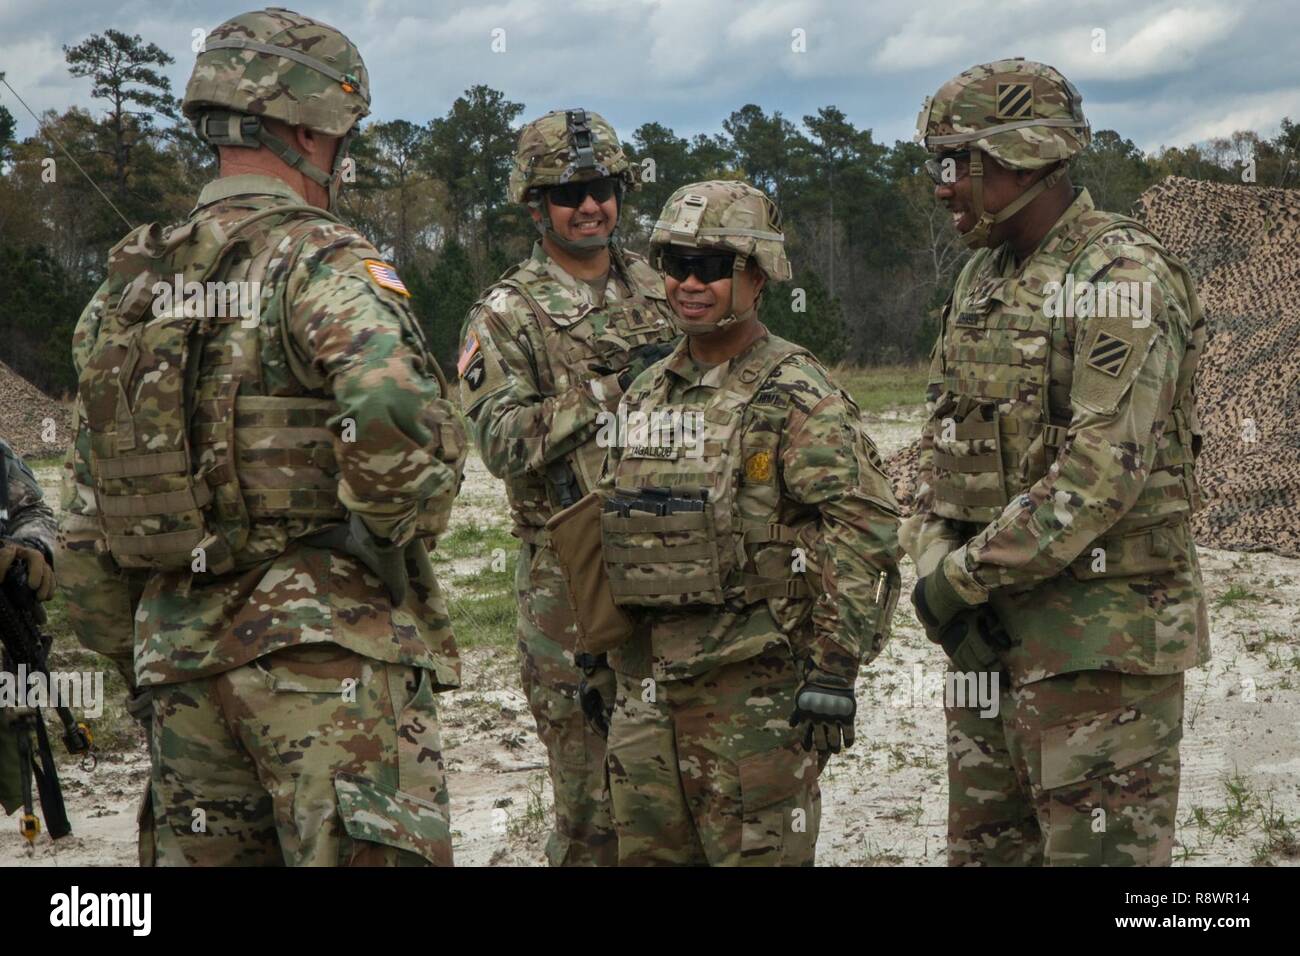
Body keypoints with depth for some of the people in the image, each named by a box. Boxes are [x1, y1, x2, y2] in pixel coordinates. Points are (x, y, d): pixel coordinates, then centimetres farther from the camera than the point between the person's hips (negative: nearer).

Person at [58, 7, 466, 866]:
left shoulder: (126, 290, 14)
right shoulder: (322, 262, -8)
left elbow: (88, 530, 16)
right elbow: (393, 414, -29)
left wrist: (142, 668, 24)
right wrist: (395, 536, -10)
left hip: (182, 655, 7)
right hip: (326, 646, -7)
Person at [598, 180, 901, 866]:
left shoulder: (796, 394, -9)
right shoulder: (646, 393, 14)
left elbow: (864, 529, -16)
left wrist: (835, 669, -20)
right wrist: (607, 658, 21)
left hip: (753, 681, -7)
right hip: (647, 680, 7)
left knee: (757, 854, -3)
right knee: (644, 849, 12)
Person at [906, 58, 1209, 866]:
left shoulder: (1122, 277, -14)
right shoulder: (982, 280, 14)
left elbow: (1105, 468, -23)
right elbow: (946, 442, 16)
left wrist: (965, 576, -18)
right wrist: (935, 566, -2)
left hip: (1102, 639, -9)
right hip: (994, 633, 9)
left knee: (1101, 850, -3)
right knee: (986, 845, 15)